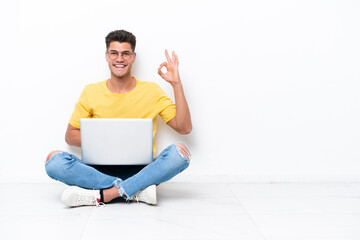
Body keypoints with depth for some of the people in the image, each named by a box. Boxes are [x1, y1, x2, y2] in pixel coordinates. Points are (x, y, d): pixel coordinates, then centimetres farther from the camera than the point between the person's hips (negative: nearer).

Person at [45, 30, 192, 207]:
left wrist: (176, 83, -6)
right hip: (100, 170, 1)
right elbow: (70, 135, 12)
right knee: (54, 160, -25)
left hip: (139, 171, -1)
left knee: (179, 152, -29)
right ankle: (137, 191, -27)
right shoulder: (91, 92, 9)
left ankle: (101, 195, -30)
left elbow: (184, 128, 0)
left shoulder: (151, 91, 6)